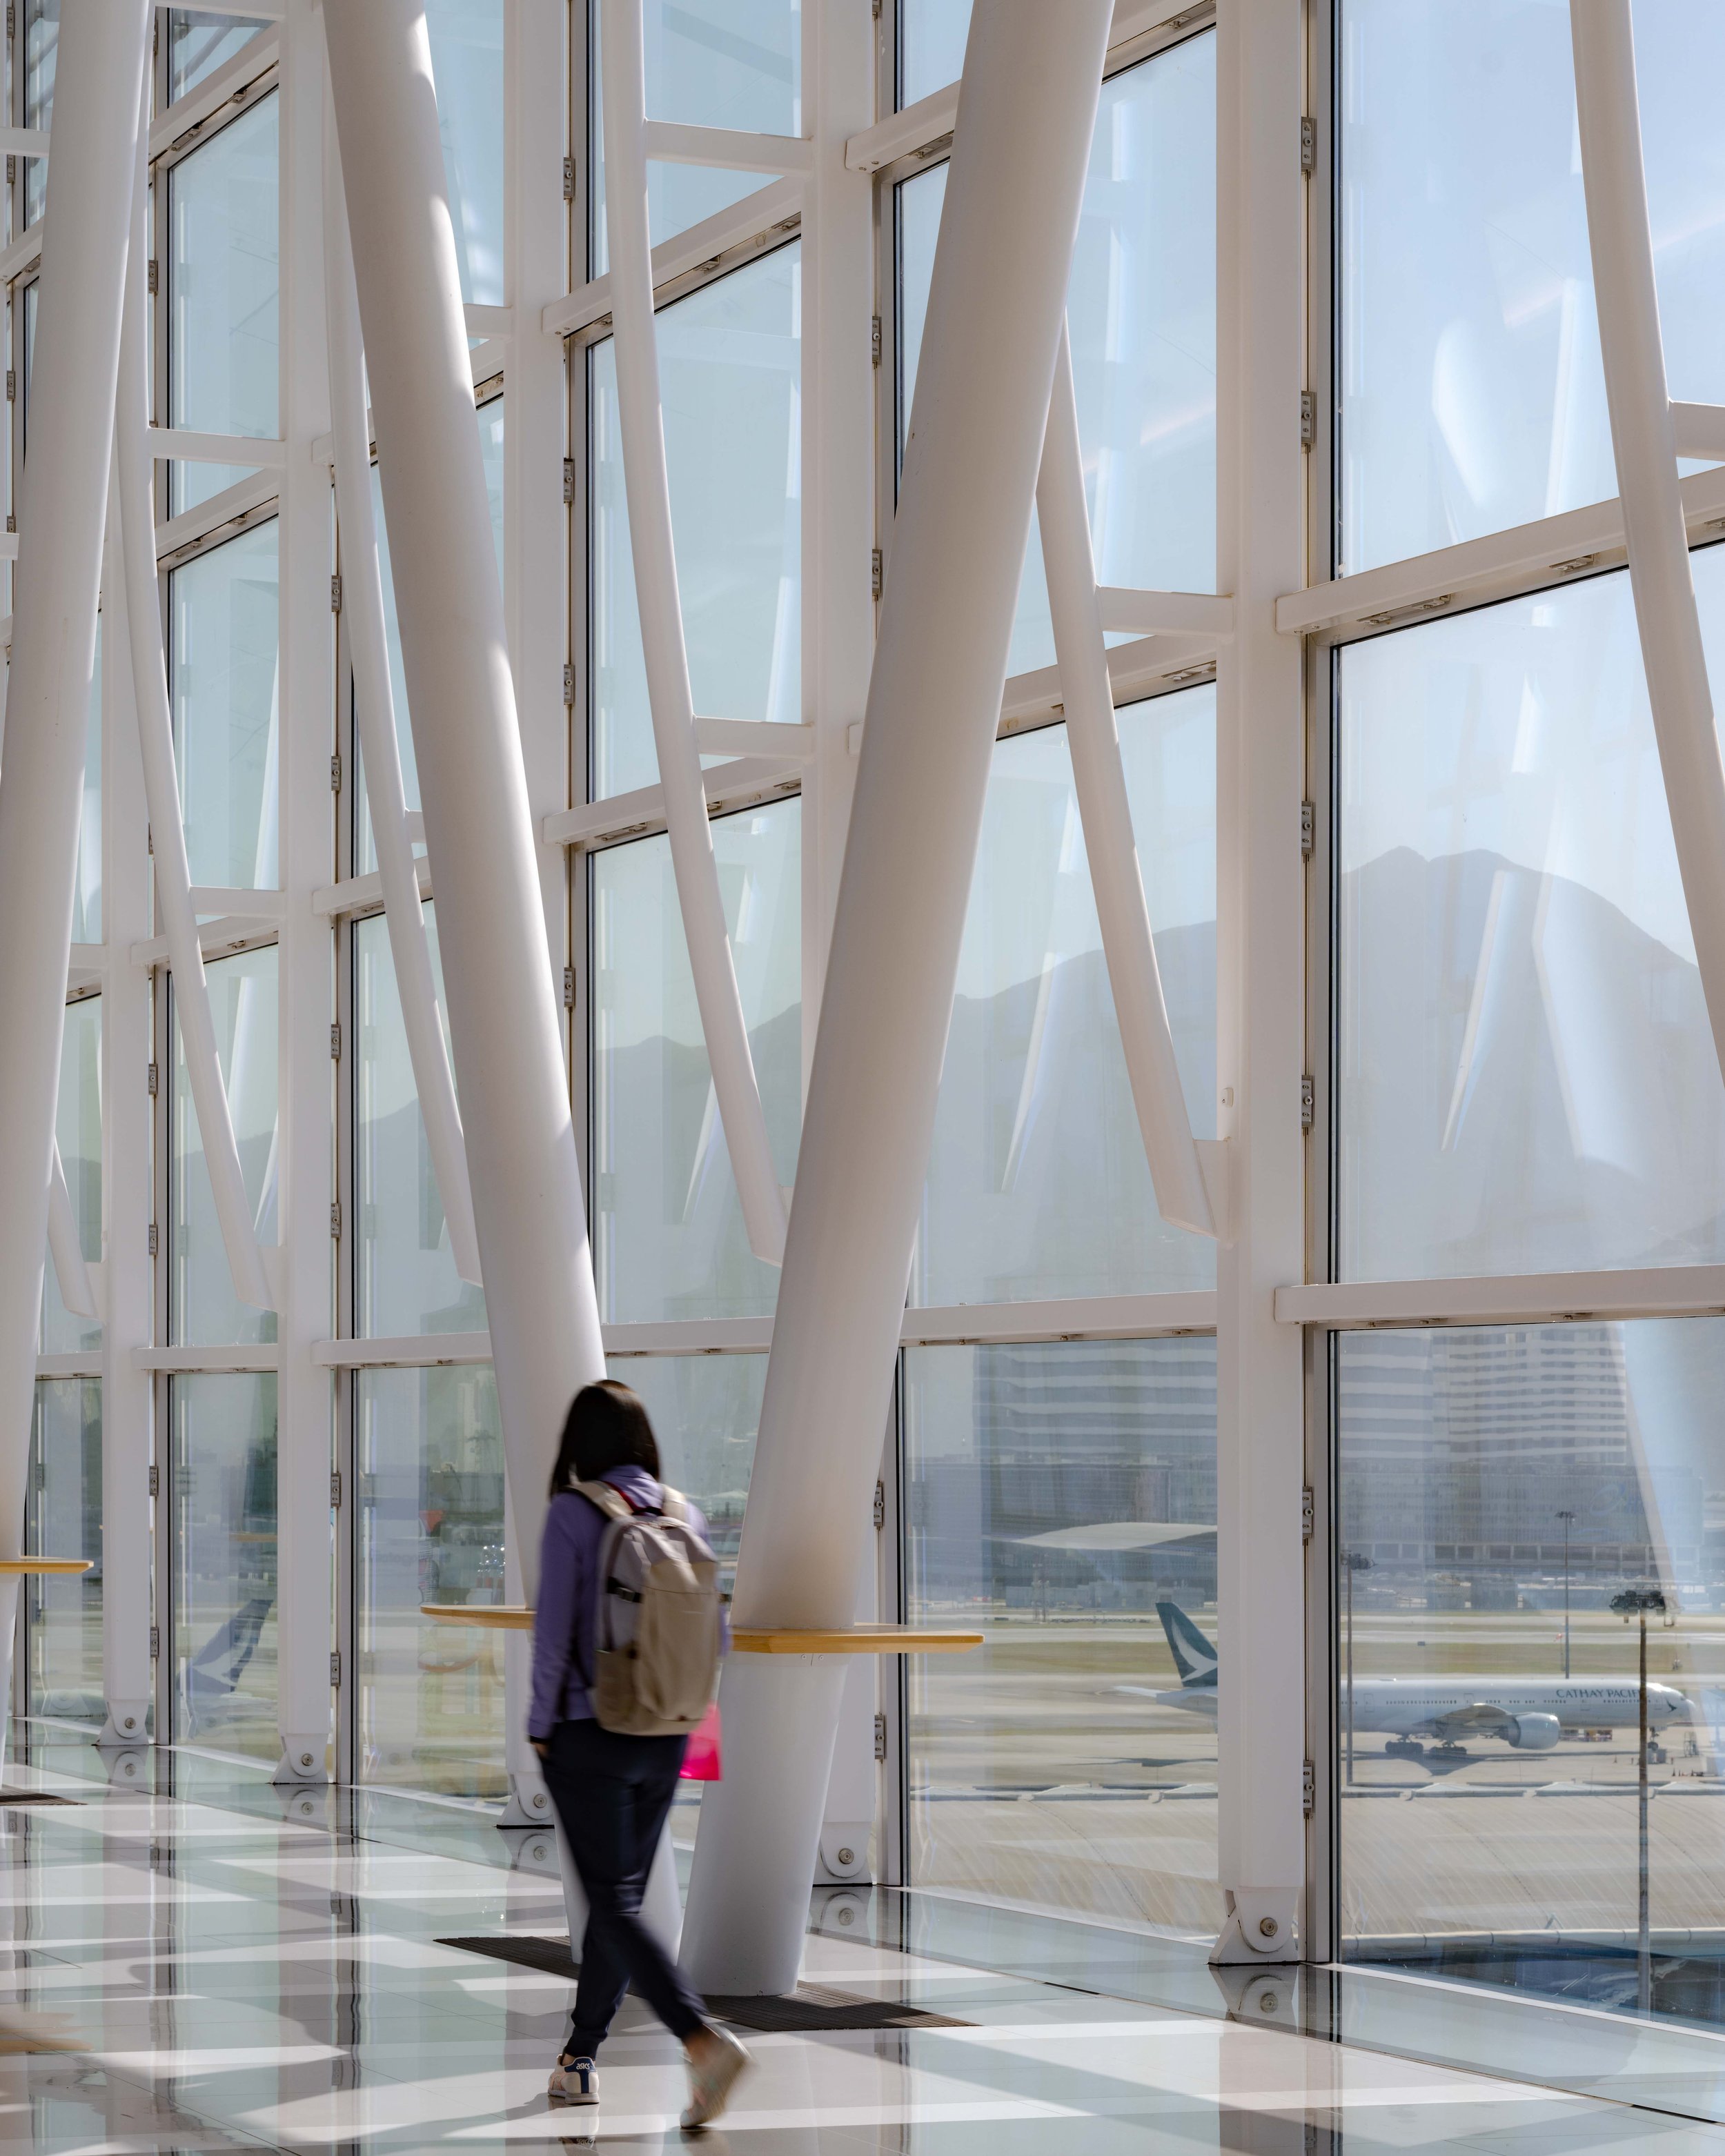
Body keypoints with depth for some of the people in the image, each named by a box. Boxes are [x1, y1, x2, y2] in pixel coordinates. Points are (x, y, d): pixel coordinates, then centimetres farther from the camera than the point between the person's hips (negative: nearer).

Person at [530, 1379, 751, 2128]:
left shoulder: (573, 1512, -12)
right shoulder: (684, 1513, 3)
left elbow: (553, 1631, -13)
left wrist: (540, 1728, -2)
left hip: (589, 1735, -5)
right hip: (665, 1740, 5)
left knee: (615, 1904, -5)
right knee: (619, 1896, 16)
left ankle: (704, 2039, -23)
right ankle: (579, 2059, 23)